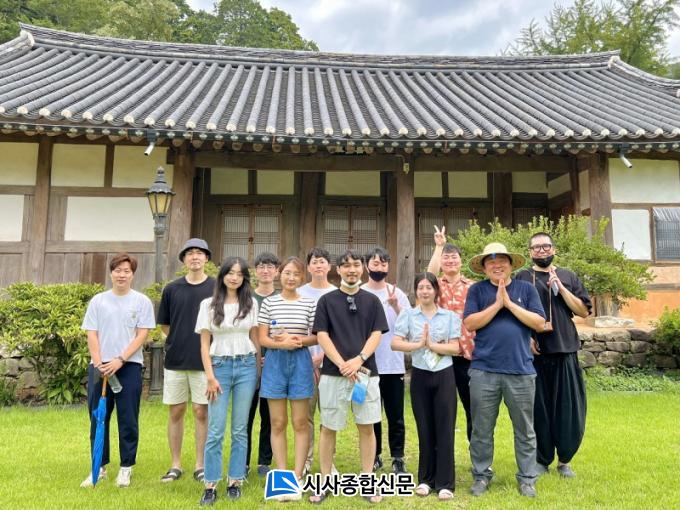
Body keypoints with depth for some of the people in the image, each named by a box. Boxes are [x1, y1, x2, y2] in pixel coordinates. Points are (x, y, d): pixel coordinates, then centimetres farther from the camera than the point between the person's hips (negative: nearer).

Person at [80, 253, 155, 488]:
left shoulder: (142, 301, 1)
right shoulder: (98, 300, 8)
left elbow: (142, 335, -4)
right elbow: (92, 335, 5)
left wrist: (119, 360, -13)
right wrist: (98, 363, -8)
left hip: (129, 366, -2)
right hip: (99, 366, 2)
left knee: (128, 420, 3)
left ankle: (126, 468, 16)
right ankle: (99, 466, 23)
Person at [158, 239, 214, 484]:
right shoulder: (172, 289, 4)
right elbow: (164, 325, 11)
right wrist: (180, 341, 5)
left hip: (204, 361, -2)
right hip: (175, 361, 2)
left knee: (202, 412, 4)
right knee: (175, 412, 9)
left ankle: (200, 465, 17)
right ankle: (175, 465, 22)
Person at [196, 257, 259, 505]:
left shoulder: (251, 303, 5)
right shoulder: (208, 304, 1)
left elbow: (255, 338, 10)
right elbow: (204, 344, 0)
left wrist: (258, 369, 8)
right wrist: (210, 377, -7)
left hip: (246, 366, 1)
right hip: (220, 366, -1)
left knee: (240, 429, 7)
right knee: (216, 431, -1)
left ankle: (235, 481, 18)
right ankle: (210, 485, 11)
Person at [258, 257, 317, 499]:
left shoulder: (309, 304, 1)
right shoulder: (268, 303, 1)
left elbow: (317, 337, 4)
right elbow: (262, 339, 0)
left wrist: (298, 339, -15)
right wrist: (282, 344, -18)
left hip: (300, 363, 0)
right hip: (275, 363, 0)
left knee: (300, 423, 4)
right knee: (278, 423, 6)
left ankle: (297, 478, 14)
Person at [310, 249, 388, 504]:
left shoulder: (372, 300, 8)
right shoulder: (326, 300, 3)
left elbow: (376, 334, 1)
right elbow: (322, 336, -3)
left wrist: (359, 359, -15)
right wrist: (342, 364, -14)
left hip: (366, 372, 1)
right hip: (333, 373, -1)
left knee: (367, 427, 7)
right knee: (328, 427, 6)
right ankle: (324, 481, 20)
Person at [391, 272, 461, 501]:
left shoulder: (450, 316, 2)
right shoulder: (408, 314, 2)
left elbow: (455, 347, -5)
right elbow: (395, 343, -8)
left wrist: (432, 344, -16)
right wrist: (418, 344, -18)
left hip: (444, 375, 0)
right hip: (419, 375, 1)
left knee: (444, 428, 2)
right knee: (424, 428, 10)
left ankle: (445, 482, 12)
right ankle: (425, 479, 24)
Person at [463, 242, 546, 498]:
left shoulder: (526, 289, 6)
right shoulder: (477, 290, 4)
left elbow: (539, 323, -3)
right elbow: (470, 323, -7)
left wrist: (510, 304, -11)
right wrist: (497, 304, -13)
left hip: (521, 370, 1)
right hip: (484, 371, 0)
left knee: (525, 430, 11)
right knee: (482, 429, 9)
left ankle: (527, 478, 26)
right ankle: (481, 475, 24)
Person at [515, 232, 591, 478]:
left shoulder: (568, 277, 12)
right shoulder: (521, 278, 6)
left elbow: (584, 311, 4)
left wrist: (560, 287, -5)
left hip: (565, 350, 2)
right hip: (534, 352, -1)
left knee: (568, 407, 4)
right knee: (538, 407, 4)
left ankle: (564, 460, 21)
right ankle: (541, 459, 18)